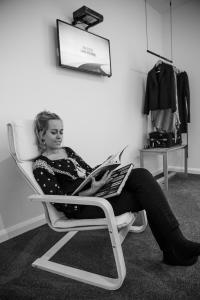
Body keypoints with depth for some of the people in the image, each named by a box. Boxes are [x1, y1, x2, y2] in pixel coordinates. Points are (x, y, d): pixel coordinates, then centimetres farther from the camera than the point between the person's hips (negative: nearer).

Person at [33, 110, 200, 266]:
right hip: (82, 208, -7)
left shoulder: (67, 151, 17)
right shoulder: (41, 166, -7)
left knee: (141, 174, -18)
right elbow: (62, 204, -14)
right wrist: (92, 191, -26)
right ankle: (176, 249, -5)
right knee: (147, 196, -19)